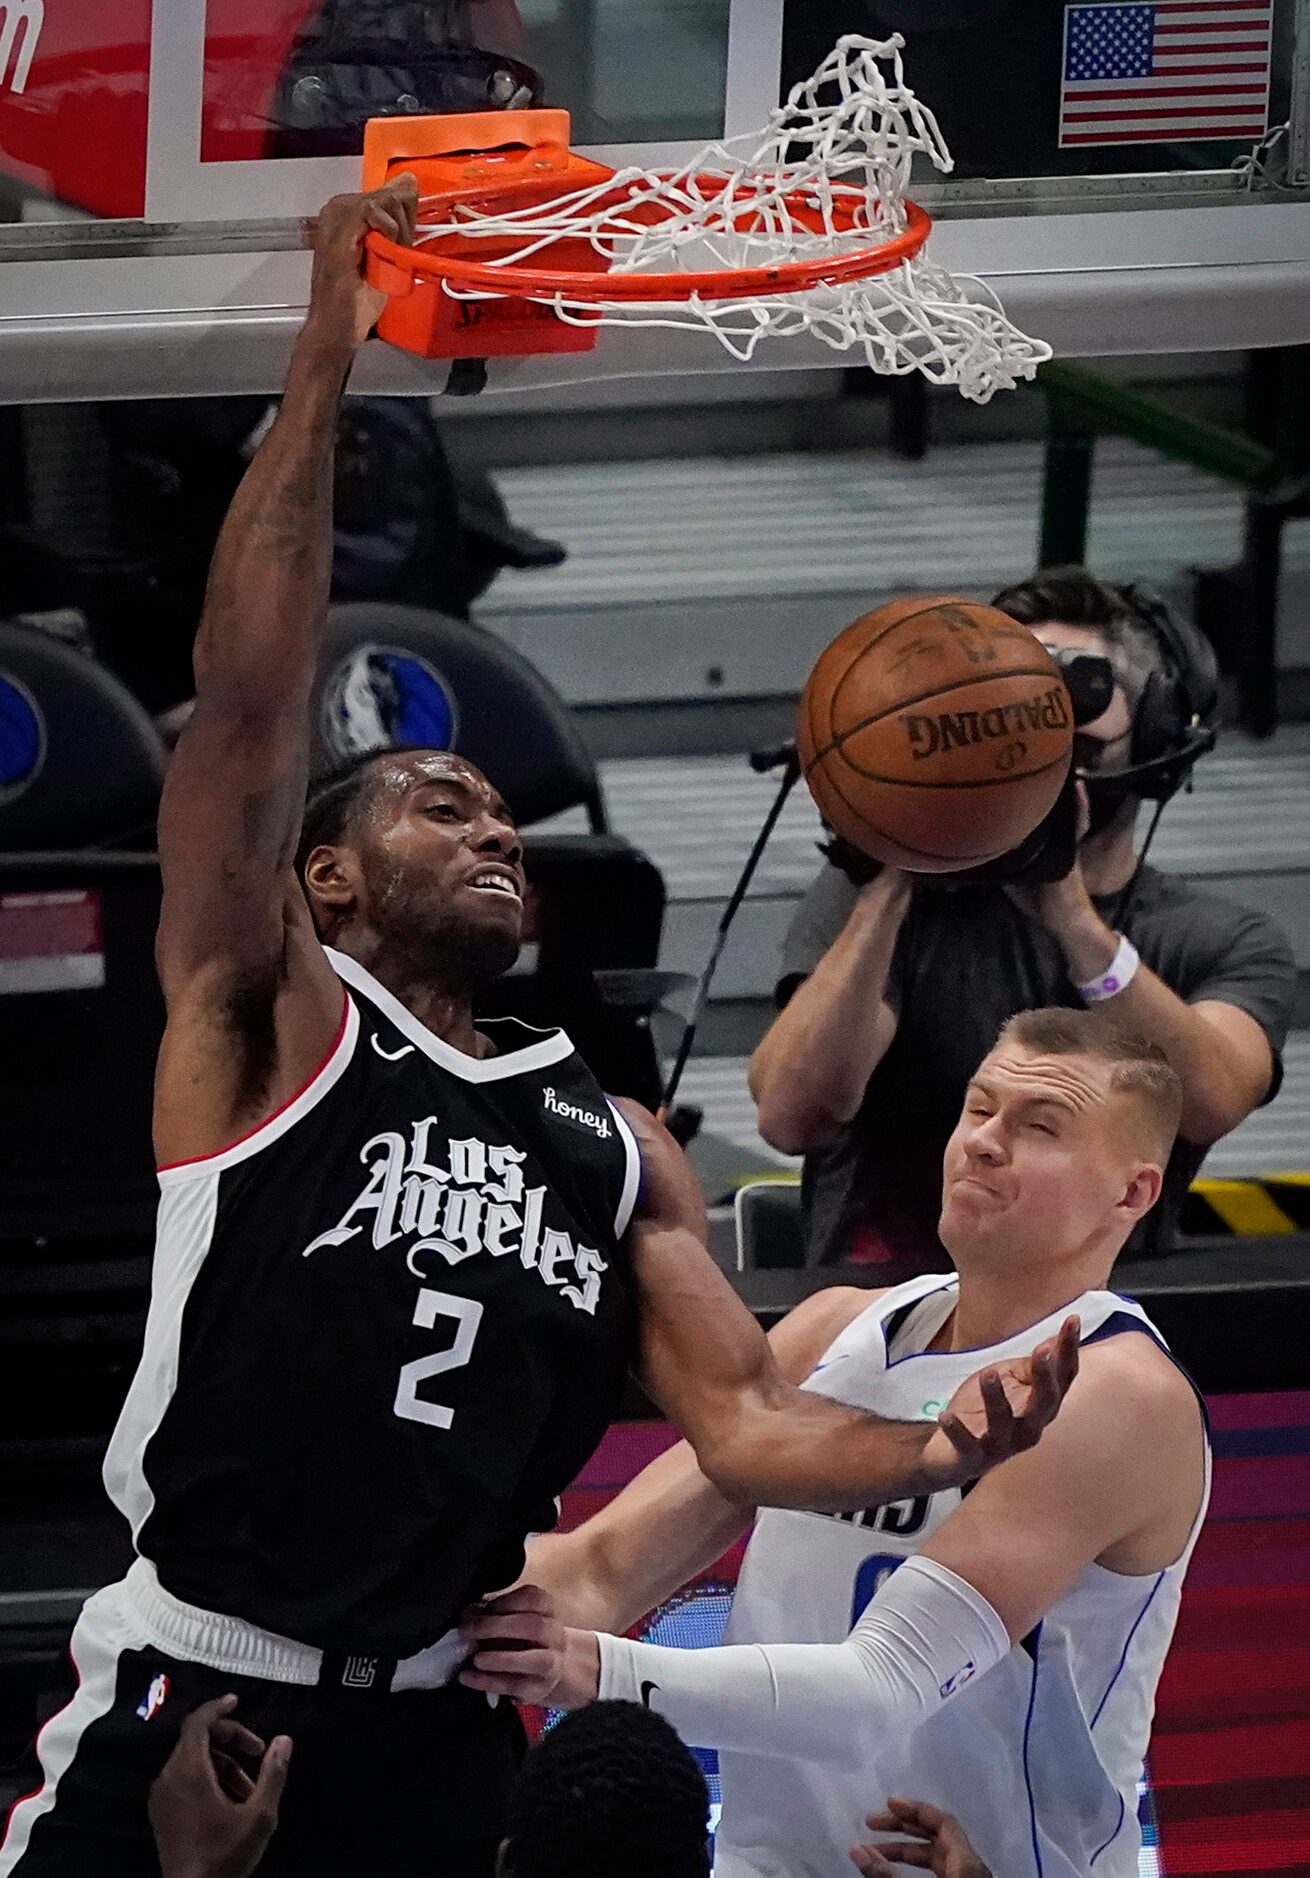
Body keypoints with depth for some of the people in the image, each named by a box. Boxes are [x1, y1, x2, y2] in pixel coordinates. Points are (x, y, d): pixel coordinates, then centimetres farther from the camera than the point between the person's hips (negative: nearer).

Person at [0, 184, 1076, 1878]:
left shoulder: (613, 1147, 15)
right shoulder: (267, 1027, 0)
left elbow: (745, 1422, 8)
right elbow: (248, 703, -11)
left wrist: (931, 1450, -14)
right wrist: (326, 361, -14)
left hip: (441, 1739, 5)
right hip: (193, 1707, -5)